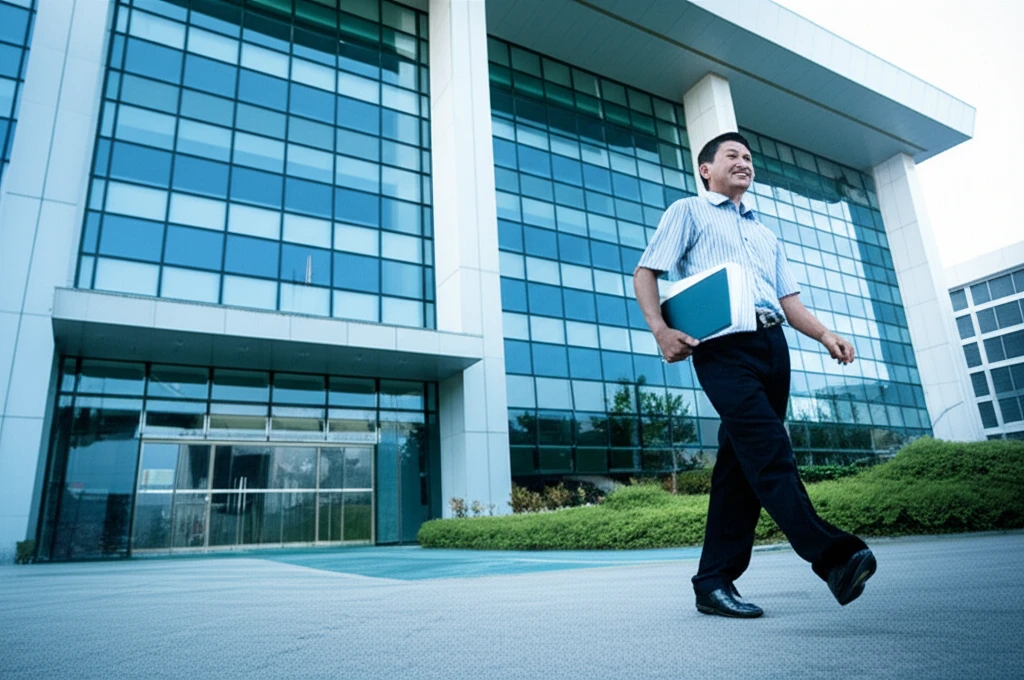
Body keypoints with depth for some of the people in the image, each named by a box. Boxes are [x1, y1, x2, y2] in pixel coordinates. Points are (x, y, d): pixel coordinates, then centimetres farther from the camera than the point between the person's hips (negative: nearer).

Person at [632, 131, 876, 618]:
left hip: (773, 346, 6)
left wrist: (824, 334, 6)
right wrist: (661, 330, -15)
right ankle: (832, 555, -24)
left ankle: (715, 582, 5)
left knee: (741, 462, 1)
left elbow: (788, 299, 25)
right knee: (769, 450, -19)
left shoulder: (765, 234, 33)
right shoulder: (688, 213, 14)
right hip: (723, 346, -6)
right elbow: (645, 273, 2)